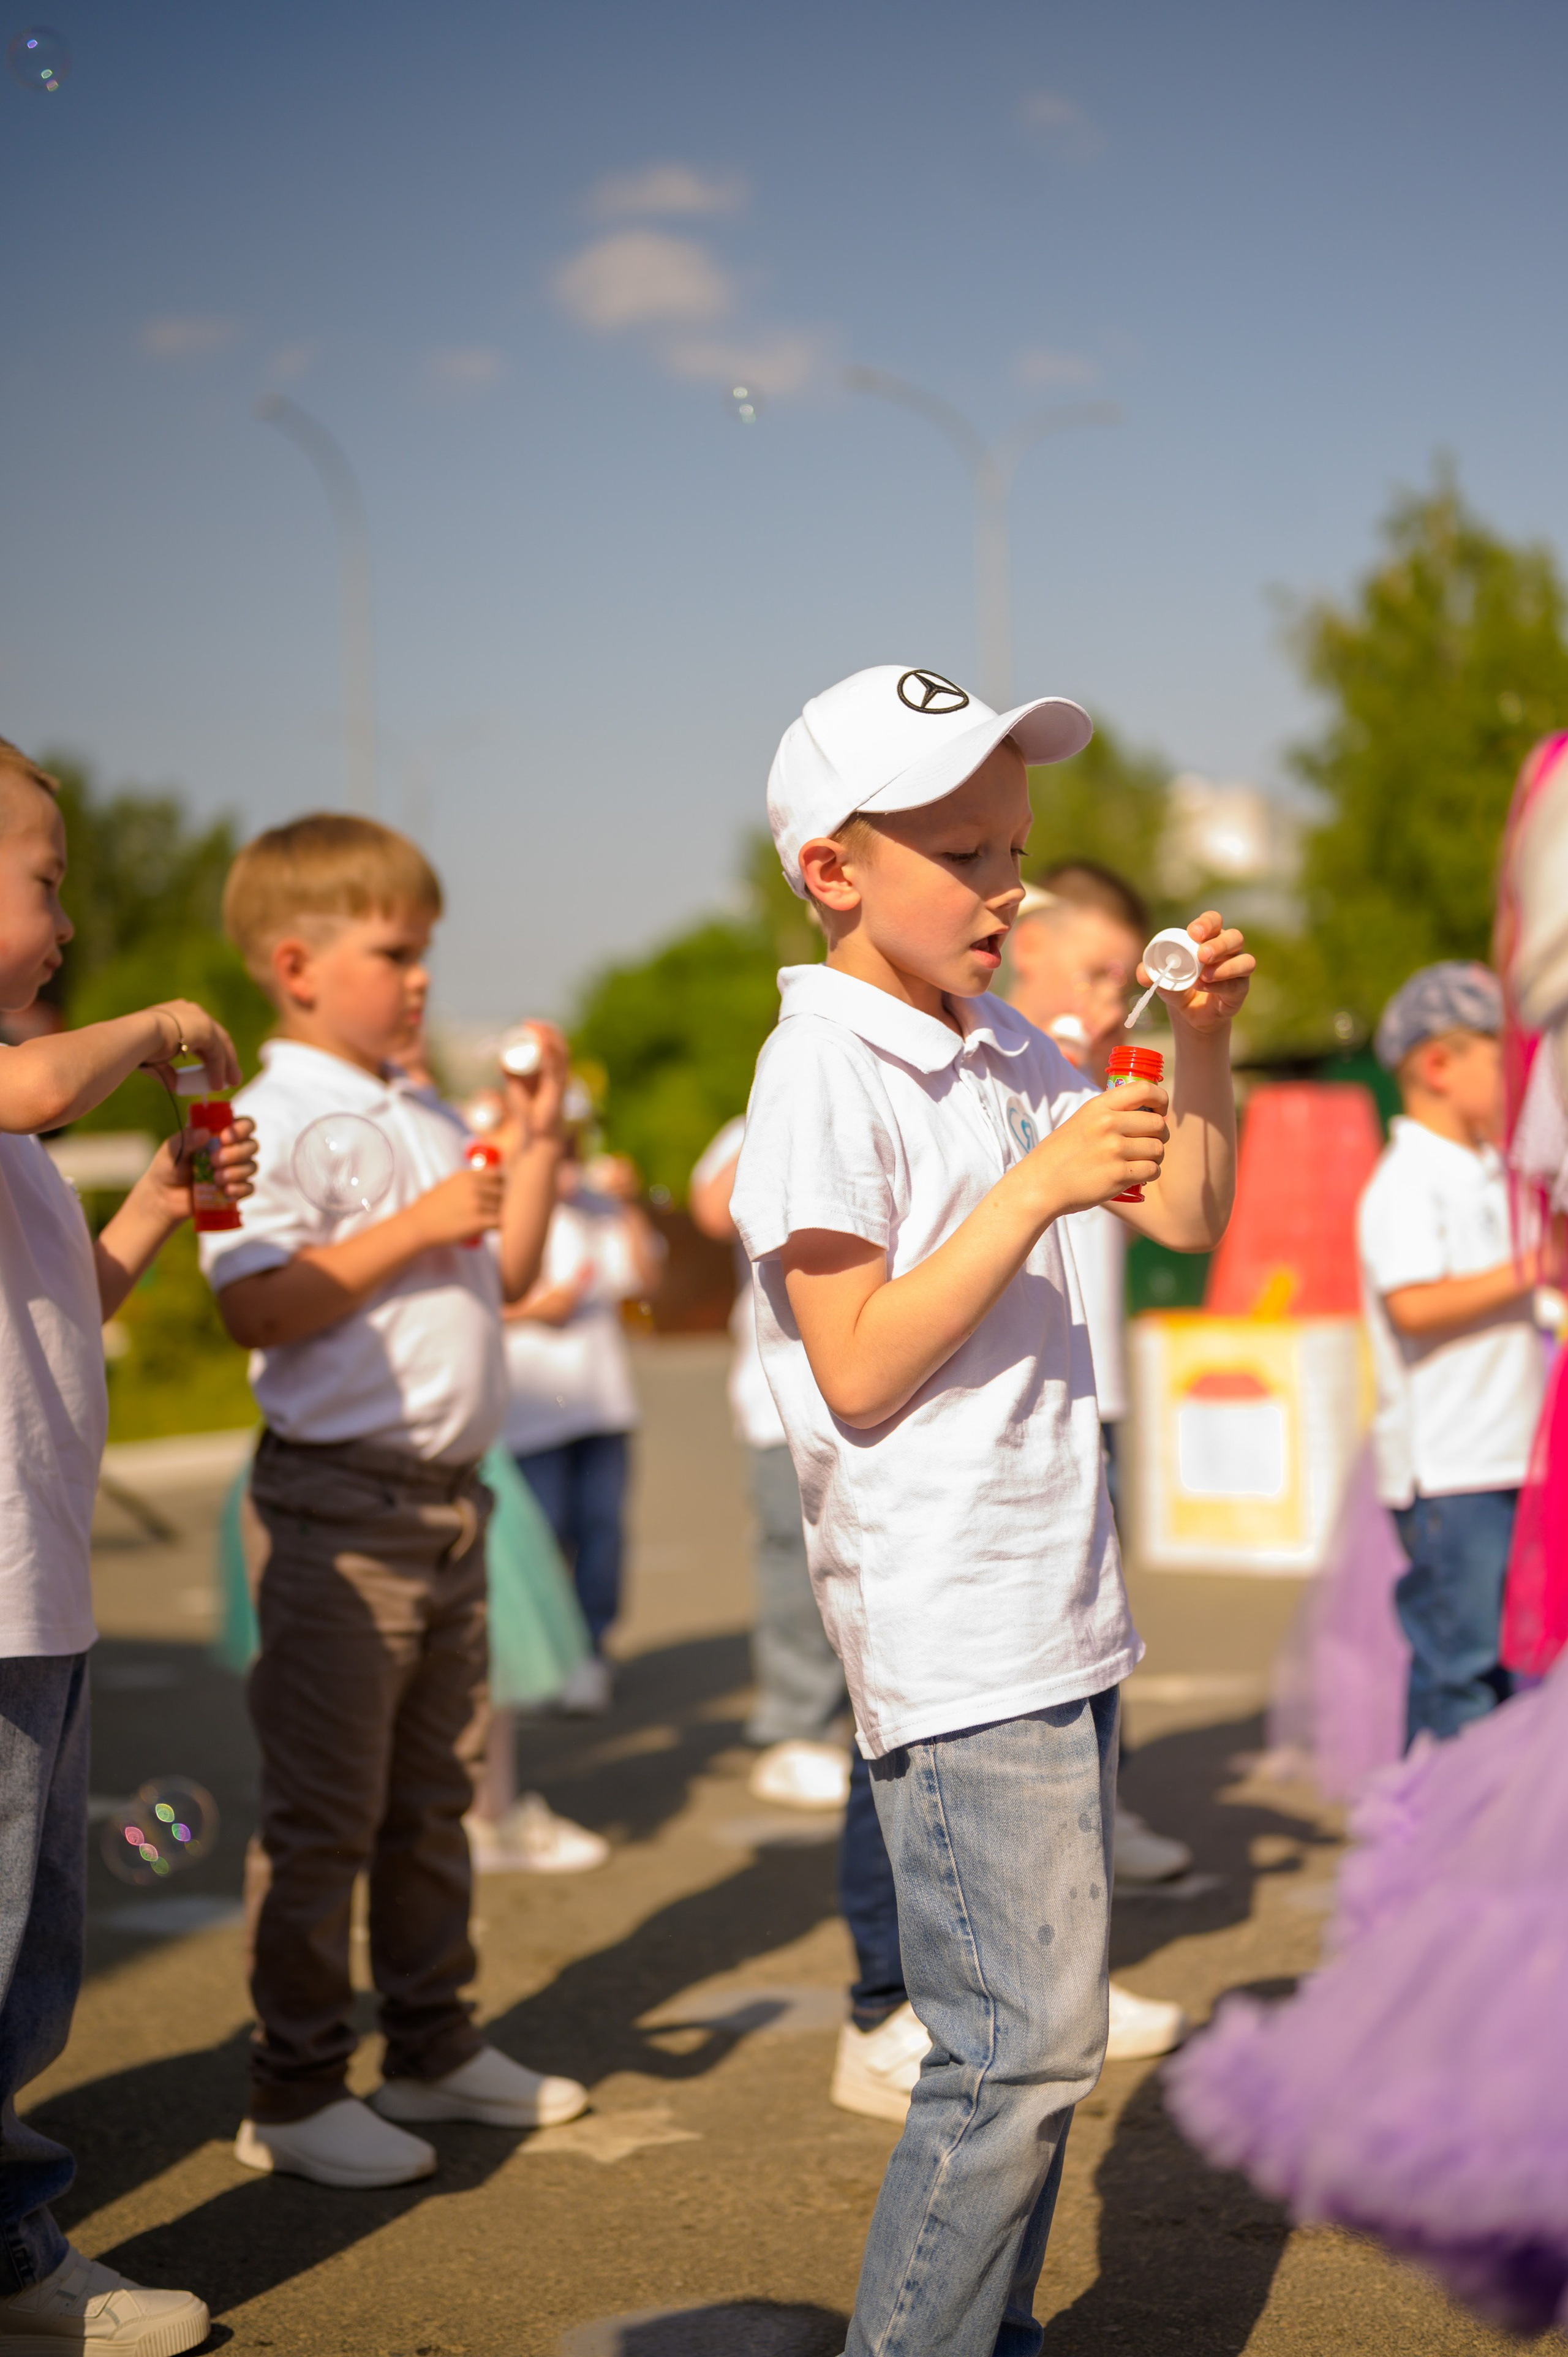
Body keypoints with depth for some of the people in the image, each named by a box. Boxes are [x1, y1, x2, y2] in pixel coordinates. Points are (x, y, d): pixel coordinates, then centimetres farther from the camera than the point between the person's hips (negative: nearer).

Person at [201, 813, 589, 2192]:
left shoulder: (428, 1121, 15)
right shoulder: (273, 1123, -11)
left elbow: (506, 1277, 21)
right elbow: (256, 1307, -22)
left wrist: (538, 1143, 11)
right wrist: (413, 1230, -22)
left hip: (448, 1494, 8)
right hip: (342, 1506, -8)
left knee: (432, 1796, 17)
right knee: (324, 1813, -2)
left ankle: (435, 2048, 29)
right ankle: (296, 2093, 7)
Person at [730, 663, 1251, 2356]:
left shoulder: (1003, 1054, 13)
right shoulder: (822, 1074, -12)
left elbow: (1188, 1218, 20)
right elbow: (861, 1372, -16)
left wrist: (1202, 1045, 5)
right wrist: (1039, 1189, -20)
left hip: (1058, 1611, 9)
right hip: (948, 1629, -9)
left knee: (1031, 2032, 14)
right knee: (1024, 2042, -8)